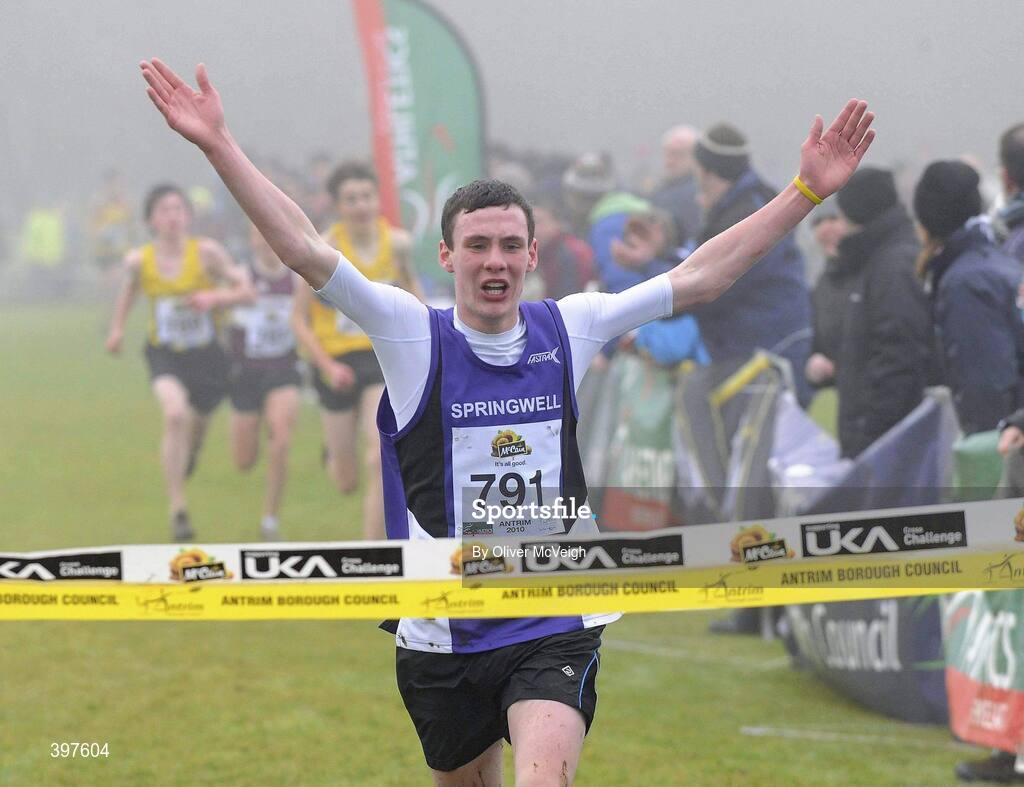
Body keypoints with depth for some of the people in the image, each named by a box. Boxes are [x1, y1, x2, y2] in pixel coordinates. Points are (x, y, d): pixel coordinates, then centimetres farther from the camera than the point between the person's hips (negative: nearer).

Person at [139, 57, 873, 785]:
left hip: (555, 628, 0)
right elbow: (306, 250, -12)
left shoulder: (569, 329, 3)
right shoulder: (413, 334, -3)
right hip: (442, 636, 0)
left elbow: (699, 277, 6)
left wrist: (808, 190, 3)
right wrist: (220, 146, -21)